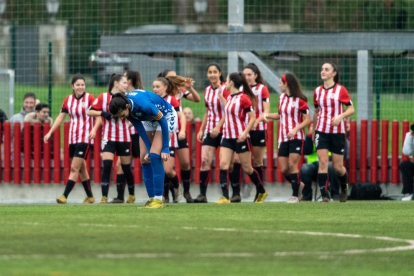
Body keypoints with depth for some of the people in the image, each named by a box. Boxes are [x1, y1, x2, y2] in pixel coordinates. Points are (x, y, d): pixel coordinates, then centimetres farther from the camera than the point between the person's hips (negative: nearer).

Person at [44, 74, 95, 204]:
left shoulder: (90, 98, -6)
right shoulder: (68, 99, 8)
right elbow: (61, 117, 14)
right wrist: (50, 132, 9)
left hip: (85, 138, -6)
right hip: (72, 138, 6)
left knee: (74, 168, -12)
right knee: (81, 168, 11)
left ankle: (64, 196, -15)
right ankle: (90, 196, 22)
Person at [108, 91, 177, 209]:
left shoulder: (143, 105, -40)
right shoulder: (123, 107, -20)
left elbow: (163, 121, -27)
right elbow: (139, 127, -9)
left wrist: (165, 149, -22)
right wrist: (148, 149, -11)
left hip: (166, 117, -7)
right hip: (149, 120, 7)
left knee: (154, 155, -21)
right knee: (144, 158, -3)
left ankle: (158, 200, -20)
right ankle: (151, 199, 2)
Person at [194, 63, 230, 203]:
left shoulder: (225, 89, -8)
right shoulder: (207, 90, 12)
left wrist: (218, 127, -21)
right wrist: (201, 129, 15)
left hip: (223, 129, -5)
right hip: (210, 130, 5)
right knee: (205, 161, -7)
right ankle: (202, 194, -9)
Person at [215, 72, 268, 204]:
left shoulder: (243, 98, -12)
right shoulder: (229, 97, 12)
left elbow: (253, 117, -14)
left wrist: (245, 132, -22)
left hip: (240, 137, -7)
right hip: (227, 137, 7)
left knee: (247, 168, 3)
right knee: (223, 164, -10)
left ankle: (262, 192, 23)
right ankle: (225, 197, -15)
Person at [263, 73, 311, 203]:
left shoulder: (299, 100, -9)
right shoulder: (282, 97, 12)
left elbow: (307, 119, -9)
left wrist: (295, 129, -22)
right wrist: (267, 115, 8)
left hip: (296, 137, -6)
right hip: (283, 138, 6)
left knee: (292, 165, -14)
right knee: (284, 169, 0)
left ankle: (295, 195, -6)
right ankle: (298, 185, 25)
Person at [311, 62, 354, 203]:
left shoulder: (341, 90, -4)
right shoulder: (318, 91, 8)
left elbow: (351, 108, -1)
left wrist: (340, 116, -20)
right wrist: (313, 130, 21)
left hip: (337, 132, -3)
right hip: (321, 131, 3)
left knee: (338, 167, 3)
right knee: (323, 162, -13)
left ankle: (344, 187, 34)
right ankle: (324, 196, -14)